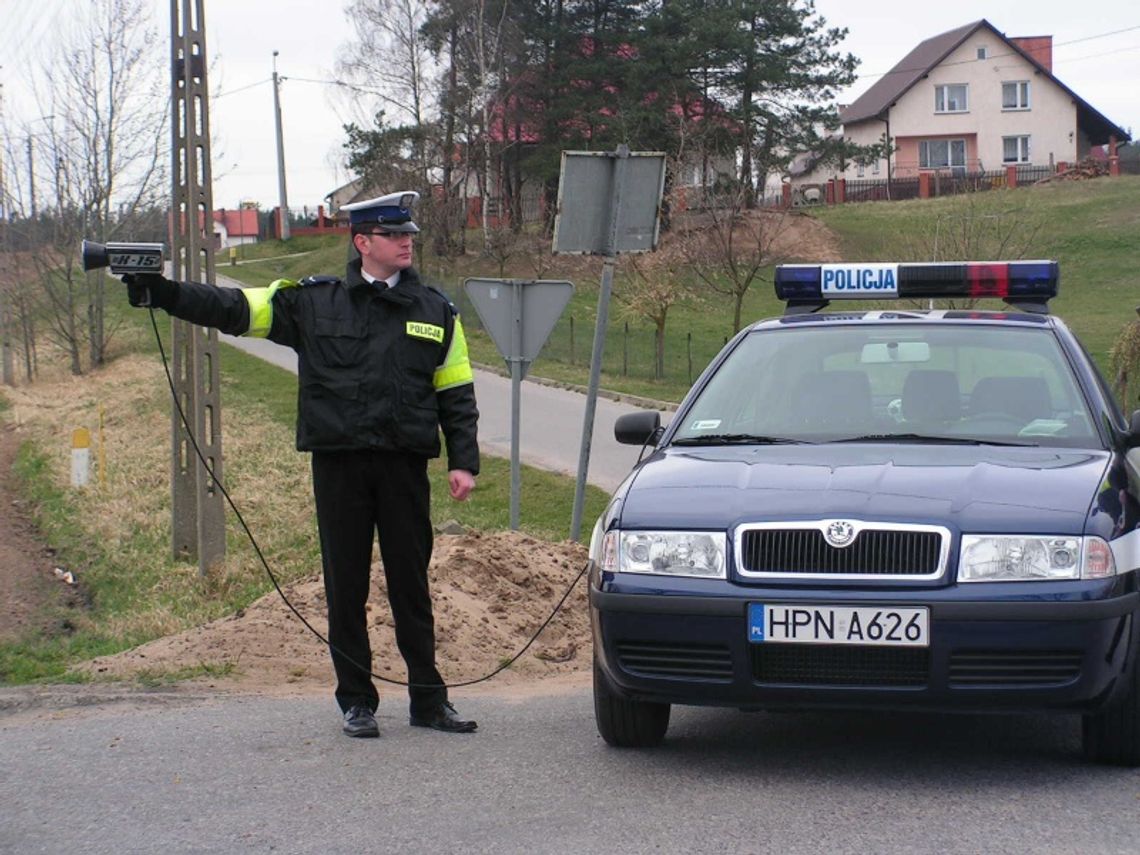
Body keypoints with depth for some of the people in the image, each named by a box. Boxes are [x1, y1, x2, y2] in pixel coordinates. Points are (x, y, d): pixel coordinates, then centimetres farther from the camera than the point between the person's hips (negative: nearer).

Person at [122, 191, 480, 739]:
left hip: (405, 465, 1)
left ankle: (428, 699, 13)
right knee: (345, 586, 4)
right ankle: (356, 701, 14)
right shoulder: (314, 303, 5)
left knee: (412, 585, 5)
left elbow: (456, 393, 12)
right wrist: (161, 294, -12)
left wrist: (463, 461, 2)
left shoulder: (435, 311, 9)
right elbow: (236, 309, 0)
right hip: (338, 463, -1)